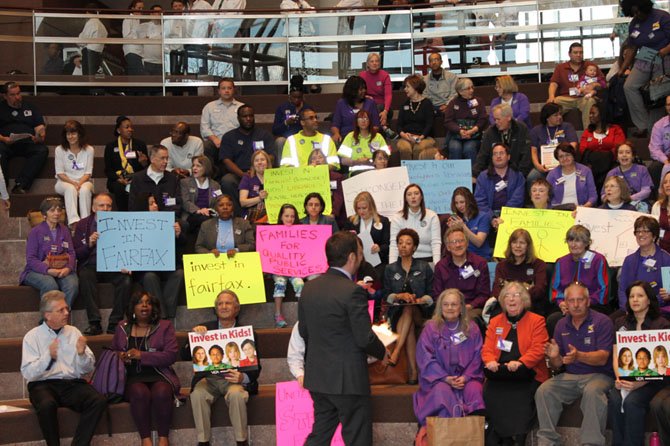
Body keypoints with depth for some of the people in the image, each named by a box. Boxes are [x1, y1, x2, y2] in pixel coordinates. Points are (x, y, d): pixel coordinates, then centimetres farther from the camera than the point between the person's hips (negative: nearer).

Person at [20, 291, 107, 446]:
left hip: (73, 383, 3)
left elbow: (88, 369, 11)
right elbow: (28, 373, -8)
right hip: (43, 384, -3)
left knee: (99, 401, -26)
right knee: (47, 405, -37)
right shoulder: (32, 337, 4)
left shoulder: (74, 332, 13)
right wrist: (48, 356, -22)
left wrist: (82, 353, -9)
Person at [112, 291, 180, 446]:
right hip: (133, 377, 1)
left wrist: (141, 355, -13)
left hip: (159, 375, -1)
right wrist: (120, 356, -3)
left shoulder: (164, 327, 9)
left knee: (161, 392, -36)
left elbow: (171, 355, -4)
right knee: (140, 393, -35)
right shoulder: (122, 328, 17)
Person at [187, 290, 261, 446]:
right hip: (209, 379, 2)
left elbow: (255, 368, 4)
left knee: (236, 394, -34)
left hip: (234, 379, -1)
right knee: (197, 394, -30)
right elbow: (185, 356, 5)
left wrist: (242, 377, -19)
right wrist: (194, 335, -12)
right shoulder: (206, 329, 12)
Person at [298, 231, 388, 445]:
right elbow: (365, 338, -17)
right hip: (348, 379, -7)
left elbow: (303, 331, 11)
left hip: (317, 377, 7)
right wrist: (382, 353, 2)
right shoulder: (353, 291, -19)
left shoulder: (309, 287, 3)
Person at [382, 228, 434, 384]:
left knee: (408, 308, -35)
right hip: (397, 313, 1)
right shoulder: (390, 269, 16)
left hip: (421, 312, -1)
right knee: (409, 326, -32)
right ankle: (413, 371, -38)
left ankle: (396, 352, -43)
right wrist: (400, 296, -11)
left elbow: (432, 294, 6)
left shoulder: (424, 268, 12)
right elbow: (385, 296, 8)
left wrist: (421, 299, -15)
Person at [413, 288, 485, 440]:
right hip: (439, 377, -1)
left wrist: (466, 377, -13)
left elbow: (477, 357, 5)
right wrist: (445, 378, -15)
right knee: (441, 392, -33)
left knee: (474, 390, -30)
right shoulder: (431, 328, 3)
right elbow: (426, 359, -3)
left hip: (466, 377, 1)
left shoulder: (472, 329, 8)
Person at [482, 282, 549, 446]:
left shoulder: (537, 321, 6)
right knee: (490, 394, -26)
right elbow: (487, 348, 13)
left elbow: (538, 349, -6)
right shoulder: (495, 322, 20)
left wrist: (520, 362, -21)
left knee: (520, 397, -32)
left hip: (527, 375, -3)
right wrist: (490, 360, -10)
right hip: (499, 375, 3)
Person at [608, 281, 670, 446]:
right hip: (626, 376, 3)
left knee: (632, 401, -32)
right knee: (614, 400, -28)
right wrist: (619, 378, -13)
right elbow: (616, 356, 8)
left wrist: (640, 382, -22)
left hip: (651, 379, -3)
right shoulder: (621, 324, 15)